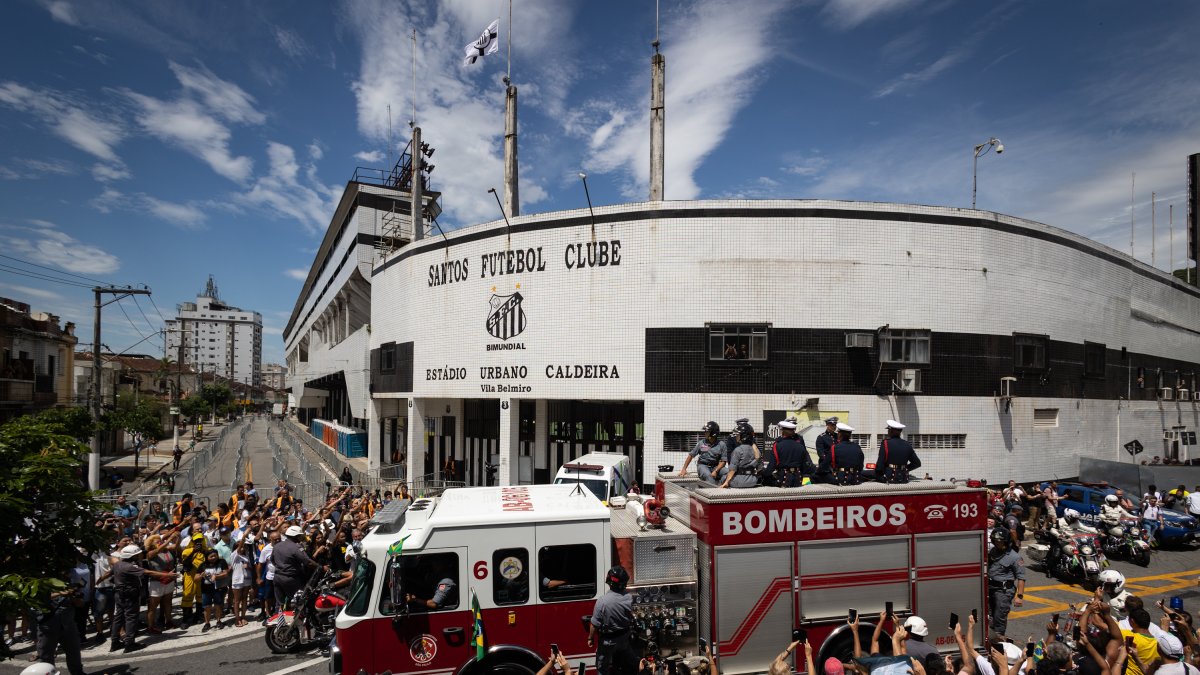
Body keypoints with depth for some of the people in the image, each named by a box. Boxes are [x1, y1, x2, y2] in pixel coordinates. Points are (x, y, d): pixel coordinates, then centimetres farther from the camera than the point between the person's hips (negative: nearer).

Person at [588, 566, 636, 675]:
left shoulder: (602, 601, -30)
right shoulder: (629, 598, -18)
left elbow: (594, 624, -20)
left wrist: (590, 638, -6)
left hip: (608, 640, -4)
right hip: (624, 637, 4)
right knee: (627, 662, 27)